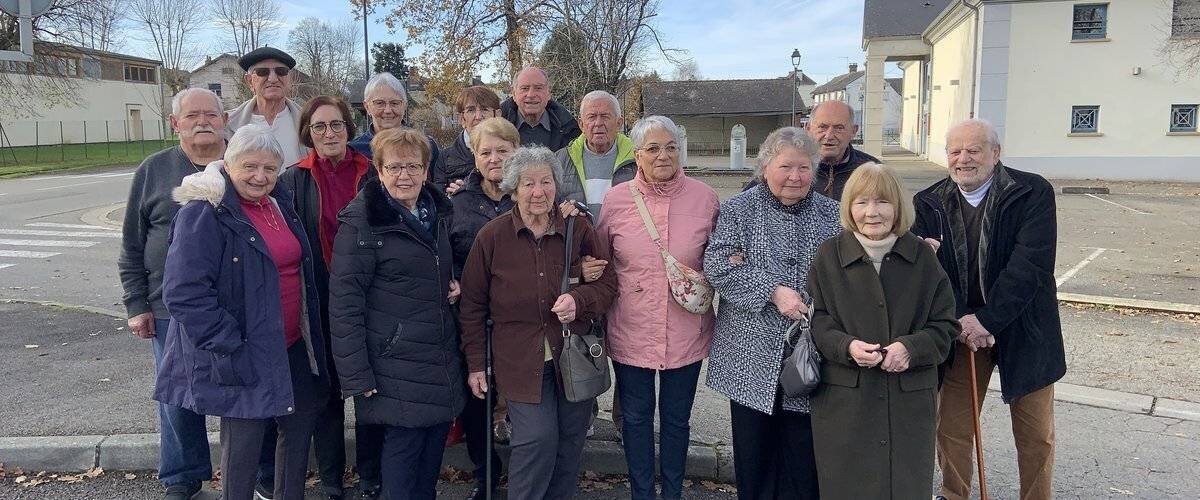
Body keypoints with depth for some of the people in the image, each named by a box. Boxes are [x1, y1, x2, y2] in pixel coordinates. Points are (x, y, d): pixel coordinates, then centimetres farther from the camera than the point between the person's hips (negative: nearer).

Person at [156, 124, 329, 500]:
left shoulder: (278, 204, 9)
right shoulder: (204, 212, -15)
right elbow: (185, 292, -22)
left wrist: (311, 333, 16)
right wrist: (231, 349, -22)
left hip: (293, 348, 8)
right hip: (243, 356, -8)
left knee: (302, 423, 17)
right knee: (243, 446, 2)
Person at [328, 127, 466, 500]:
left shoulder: (438, 212, 10)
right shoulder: (362, 221, -12)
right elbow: (344, 302, -14)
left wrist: (453, 284, 4)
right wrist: (357, 376, -17)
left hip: (443, 361, 7)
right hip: (397, 367, -7)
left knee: (430, 465, 14)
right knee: (403, 452, 2)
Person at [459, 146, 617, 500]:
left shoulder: (579, 229, -1)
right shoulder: (491, 237, -5)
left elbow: (608, 283, 5)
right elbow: (473, 305, 3)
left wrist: (579, 299, -16)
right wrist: (475, 364, 3)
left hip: (574, 355, 3)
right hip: (520, 360, -2)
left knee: (570, 442, 10)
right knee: (538, 439, -12)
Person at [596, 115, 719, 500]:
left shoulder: (704, 198, -5)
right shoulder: (616, 199, -5)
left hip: (685, 333, 0)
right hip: (631, 330, 0)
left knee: (676, 419, 16)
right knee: (636, 418, 15)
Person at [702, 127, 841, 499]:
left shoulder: (833, 215, 7)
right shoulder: (737, 209, 0)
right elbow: (717, 265, -11)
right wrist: (773, 291, -20)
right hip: (752, 355, -1)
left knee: (804, 451, 9)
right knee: (753, 451, 11)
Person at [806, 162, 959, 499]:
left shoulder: (922, 257, 3)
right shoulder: (829, 254, 1)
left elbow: (945, 324, 5)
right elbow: (817, 320, 2)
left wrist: (911, 347, -14)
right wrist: (846, 346, -18)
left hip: (909, 400, 1)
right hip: (843, 398, -1)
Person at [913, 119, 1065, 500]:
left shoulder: (1033, 193, -10)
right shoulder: (929, 204, -1)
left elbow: (1031, 264, -18)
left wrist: (987, 320, -22)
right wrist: (959, 321, -19)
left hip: (1022, 330, -2)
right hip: (959, 330, 2)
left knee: (1036, 434, 10)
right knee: (951, 427, 9)